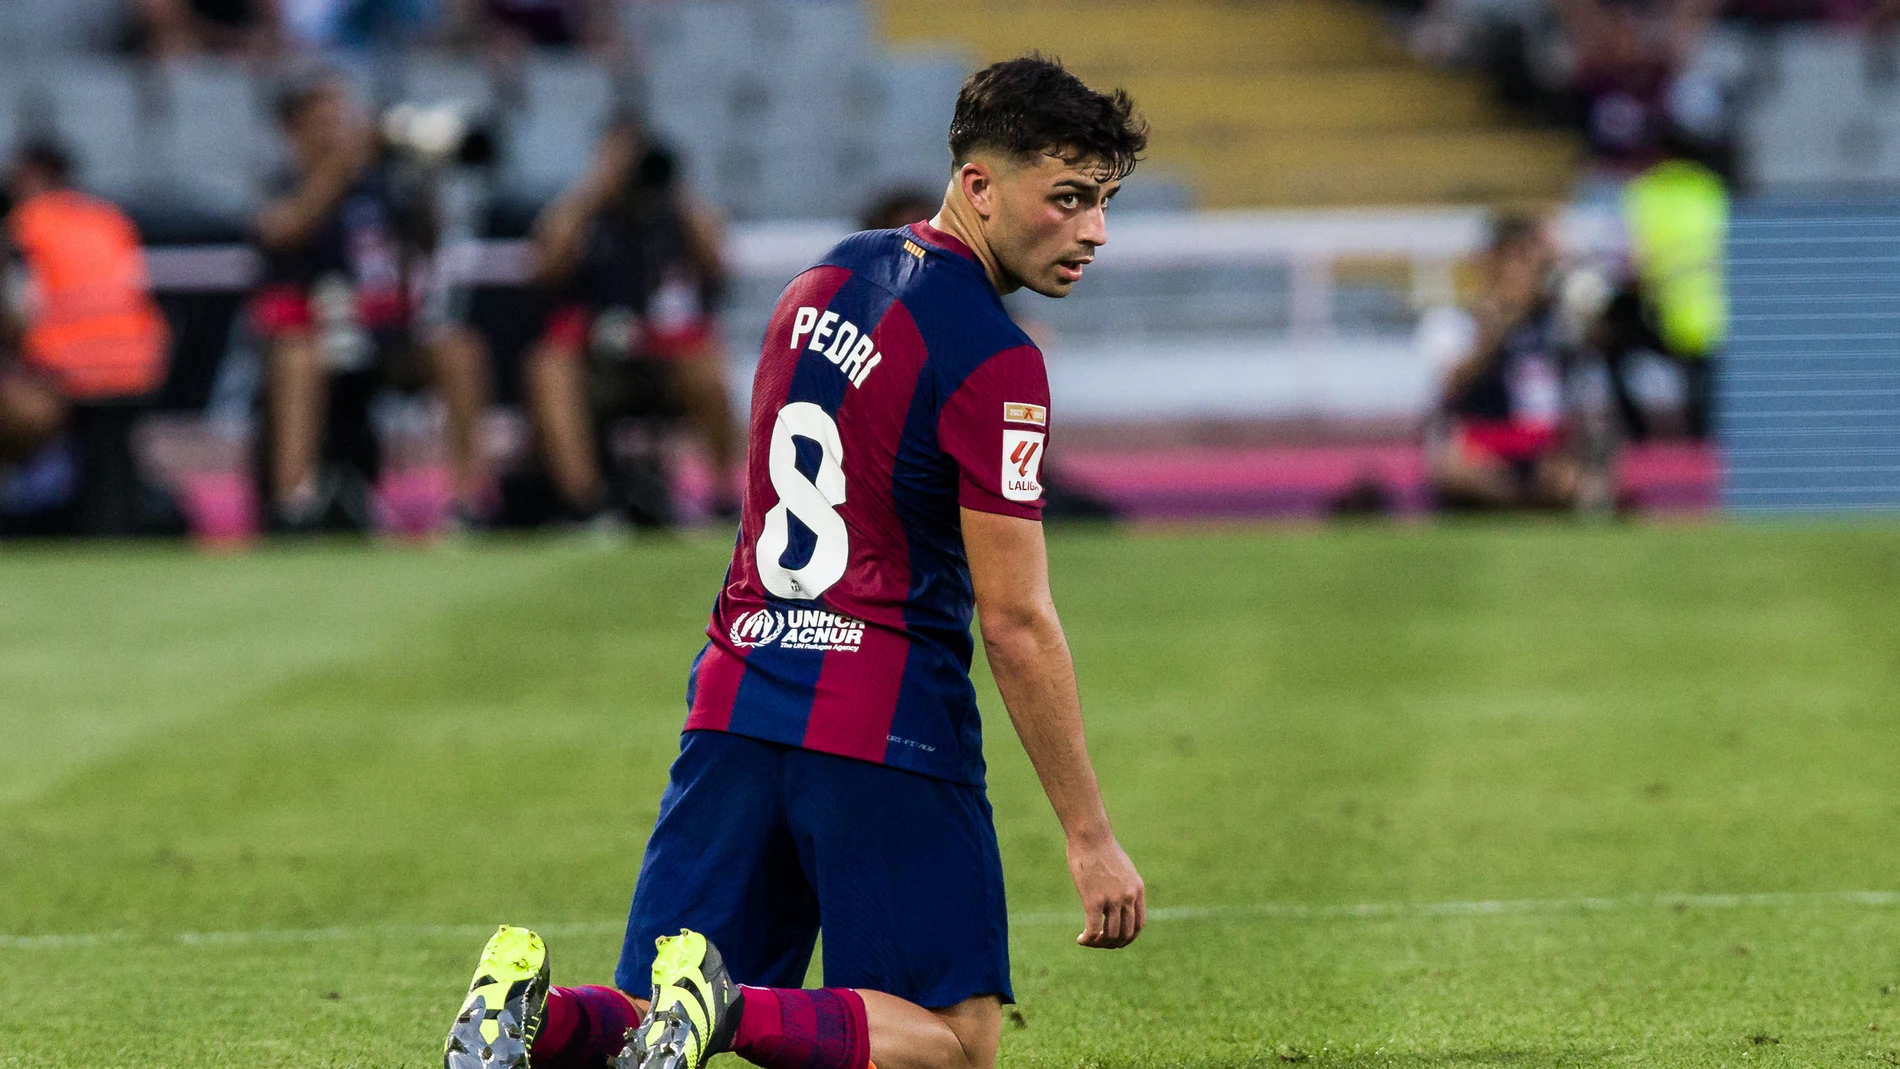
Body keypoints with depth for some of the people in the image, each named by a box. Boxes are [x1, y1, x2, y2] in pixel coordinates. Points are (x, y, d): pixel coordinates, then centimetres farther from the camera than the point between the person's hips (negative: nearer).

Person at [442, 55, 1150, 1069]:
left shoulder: (830, 275, 12)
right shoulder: (992, 360, -13)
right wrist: (1090, 837, -8)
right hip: (886, 734, -7)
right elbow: (1015, 622, -13)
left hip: (736, 704, 7)